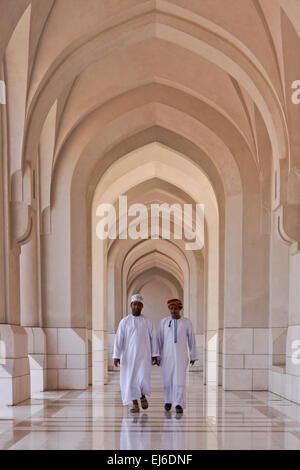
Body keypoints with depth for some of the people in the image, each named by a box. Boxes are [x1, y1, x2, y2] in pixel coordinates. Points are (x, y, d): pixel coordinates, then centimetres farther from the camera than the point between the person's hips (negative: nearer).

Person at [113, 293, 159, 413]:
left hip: (143, 356, 0)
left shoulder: (148, 322, 5)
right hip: (128, 356, 0)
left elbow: (153, 339, 5)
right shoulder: (124, 321, 1)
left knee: (143, 379, -12)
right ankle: (135, 404, 11)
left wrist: (155, 355, -1)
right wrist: (116, 356, -9)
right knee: (130, 380, -1)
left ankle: (143, 396, 18)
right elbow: (118, 339, -2)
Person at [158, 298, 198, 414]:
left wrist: (193, 356, 7)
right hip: (167, 355, 1)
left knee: (179, 380, -12)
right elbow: (160, 340, 5)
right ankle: (168, 400, 31)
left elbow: (191, 340, 6)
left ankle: (179, 405, -8)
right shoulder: (164, 322, 2)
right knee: (167, 380, 9)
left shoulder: (187, 322, 0)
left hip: (181, 356, -1)